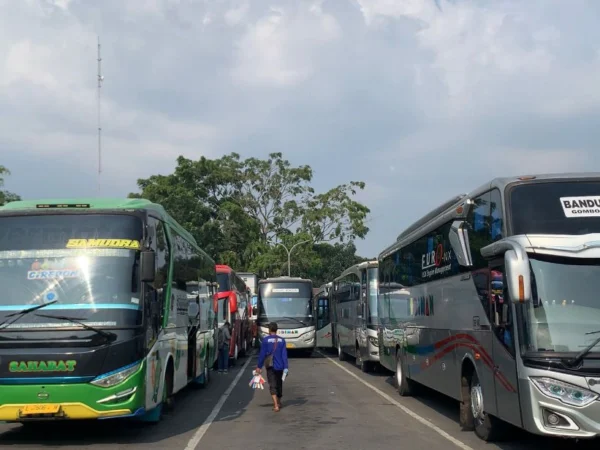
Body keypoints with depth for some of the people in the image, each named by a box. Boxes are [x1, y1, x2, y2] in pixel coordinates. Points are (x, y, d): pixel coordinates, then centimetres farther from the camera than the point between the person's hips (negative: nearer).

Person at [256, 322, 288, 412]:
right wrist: (285, 367, -2)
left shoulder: (265, 340, -7)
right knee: (279, 384, 20)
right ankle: (278, 402, 36)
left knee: (272, 385, -4)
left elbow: (262, 354, -6)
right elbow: (284, 354, -3)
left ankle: (276, 405, -19)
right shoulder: (282, 340, 1)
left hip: (270, 366, -3)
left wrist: (259, 366, 1)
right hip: (280, 366, 3)